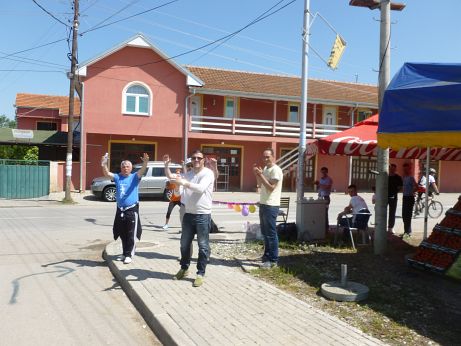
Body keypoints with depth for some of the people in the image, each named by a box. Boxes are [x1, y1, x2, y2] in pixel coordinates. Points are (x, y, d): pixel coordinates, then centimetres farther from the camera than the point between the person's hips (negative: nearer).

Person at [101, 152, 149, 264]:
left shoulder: (134, 177, -2)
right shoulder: (117, 177, 5)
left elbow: (142, 171, -20)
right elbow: (107, 174, -9)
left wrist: (145, 163, -41)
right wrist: (104, 165, -29)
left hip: (132, 210, -4)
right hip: (120, 210, 4)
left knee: (131, 234, -2)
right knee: (122, 234, 14)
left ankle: (128, 255, 7)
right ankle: (125, 253, 28)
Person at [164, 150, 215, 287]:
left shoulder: (208, 173, -9)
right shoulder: (188, 173, 12)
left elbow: (201, 188, -25)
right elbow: (171, 177, 15)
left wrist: (184, 183, -31)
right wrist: (166, 165, 3)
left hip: (203, 215, -6)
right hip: (188, 214, 6)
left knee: (203, 246, 1)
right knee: (184, 244, 15)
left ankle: (200, 274, 10)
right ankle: (184, 268, 33)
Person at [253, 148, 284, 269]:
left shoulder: (276, 170, -13)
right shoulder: (265, 169, 16)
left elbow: (271, 187, -19)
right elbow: (260, 184, 18)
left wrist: (261, 175, -18)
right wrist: (257, 174, 4)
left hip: (271, 205, -9)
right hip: (263, 204, 9)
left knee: (271, 233, -5)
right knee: (265, 232, 15)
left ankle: (273, 260, 0)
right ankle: (267, 256, 26)